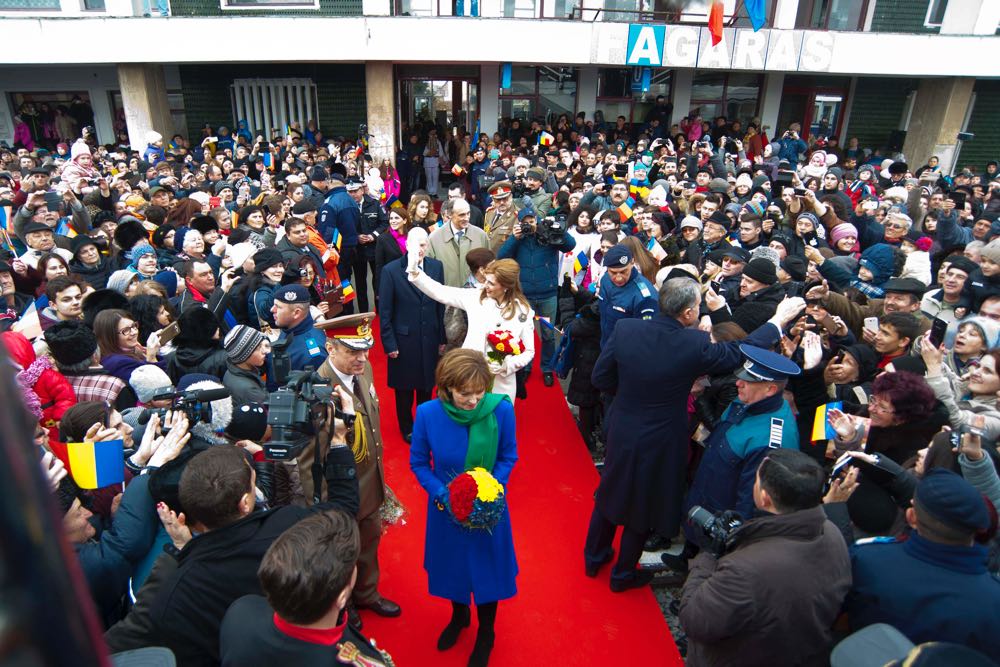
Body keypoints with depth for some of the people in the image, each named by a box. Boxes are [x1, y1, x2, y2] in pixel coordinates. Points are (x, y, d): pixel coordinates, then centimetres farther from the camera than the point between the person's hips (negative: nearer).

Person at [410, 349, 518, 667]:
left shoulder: (501, 409, -24)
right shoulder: (428, 413, -23)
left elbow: (508, 456, -8)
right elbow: (418, 462, -8)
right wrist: (441, 495, -21)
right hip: (446, 507, 1)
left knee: (487, 566, 17)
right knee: (451, 564, 23)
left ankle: (486, 633, 46)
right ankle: (459, 614, 56)